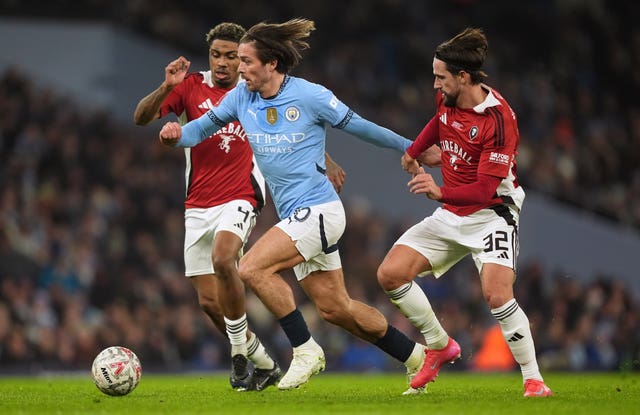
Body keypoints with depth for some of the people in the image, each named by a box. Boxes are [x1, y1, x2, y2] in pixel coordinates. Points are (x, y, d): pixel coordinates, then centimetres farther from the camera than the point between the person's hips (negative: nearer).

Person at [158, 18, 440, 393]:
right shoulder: (242, 97, 4)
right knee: (335, 308, 11)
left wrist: (412, 149, 5)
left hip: (318, 211, -7)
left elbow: (358, 126, -4)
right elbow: (204, 127, 12)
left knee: (252, 268, -21)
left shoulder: (310, 95, -13)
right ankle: (414, 355, 27)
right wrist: (178, 134, -11)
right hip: (295, 217, 8)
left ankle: (305, 350, -9)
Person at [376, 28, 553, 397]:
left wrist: (441, 192, -44)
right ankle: (440, 346, 14)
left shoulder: (498, 118, -24)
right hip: (452, 215, 7)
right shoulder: (448, 98, -3)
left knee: (497, 295, -27)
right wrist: (414, 151, 30)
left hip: (492, 213, -7)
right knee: (390, 274, -4)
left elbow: (485, 190, -30)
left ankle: (534, 380, -15)